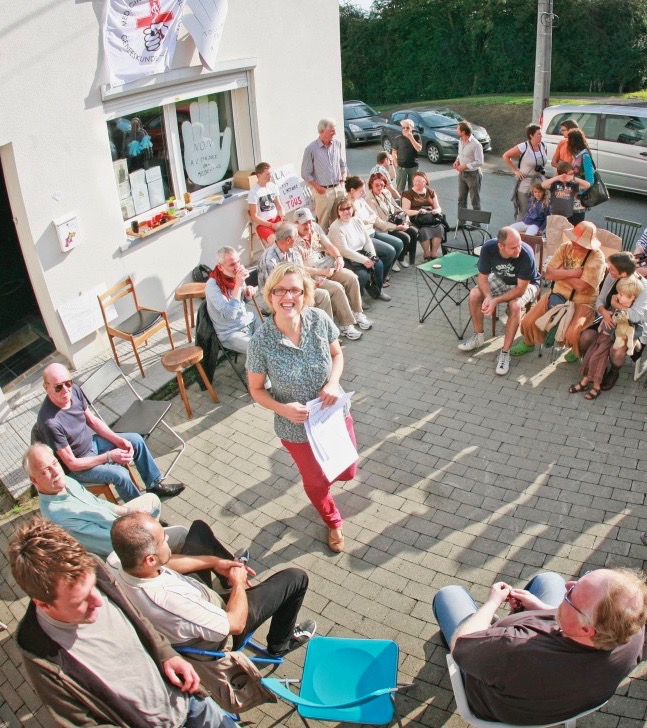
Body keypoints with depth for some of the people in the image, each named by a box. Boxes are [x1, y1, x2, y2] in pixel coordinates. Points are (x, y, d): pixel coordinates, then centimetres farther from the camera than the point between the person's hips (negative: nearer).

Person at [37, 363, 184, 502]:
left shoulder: (74, 390, -16)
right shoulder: (50, 422, -35)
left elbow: (93, 420, 2)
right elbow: (72, 464, -26)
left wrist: (119, 441, -7)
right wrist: (109, 456, -23)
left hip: (90, 443, 8)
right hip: (77, 467, -7)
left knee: (136, 440, 5)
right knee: (120, 474, -25)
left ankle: (155, 485, 22)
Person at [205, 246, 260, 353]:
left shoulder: (236, 275, -1)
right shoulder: (212, 285, -21)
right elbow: (229, 314, -30)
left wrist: (249, 291, -6)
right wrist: (238, 284, -32)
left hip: (250, 320, 7)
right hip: (231, 333, -7)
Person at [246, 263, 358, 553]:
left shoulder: (319, 320, -19)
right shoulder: (261, 342, -26)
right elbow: (256, 390, -12)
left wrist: (333, 382, -20)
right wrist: (283, 409, -29)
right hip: (297, 427, -2)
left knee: (347, 472, 20)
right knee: (316, 481, 21)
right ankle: (333, 522, 56)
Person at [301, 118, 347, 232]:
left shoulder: (338, 144, 3)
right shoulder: (311, 149, -9)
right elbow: (306, 174, -4)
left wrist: (343, 181, 6)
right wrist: (318, 188, -10)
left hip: (339, 189, 4)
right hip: (323, 191, -4)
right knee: (323, 223, 1)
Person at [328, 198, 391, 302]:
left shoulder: (357, 221, 7)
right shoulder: (336, 227, -16)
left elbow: (367, 240, 8)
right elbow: (344, 250, -24)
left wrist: (373, 256, -9)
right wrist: (364, 260, -24)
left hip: (361, 254, 7)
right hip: (345, 259, -7)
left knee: (378, 264, -12)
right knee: (363, 274, -27)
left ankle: (378, 290, 11)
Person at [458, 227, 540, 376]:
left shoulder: (526, 254, -36)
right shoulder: (488, 248, -26)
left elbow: (520, 289, -30)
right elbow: (482, 276, -15)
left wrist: (496, 301, -38)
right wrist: (488, 297, -33)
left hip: (525, 285, -4)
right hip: (500, 279, 4)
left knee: (515, 305, -33)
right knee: (474, 294, -16)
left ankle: (505, 353, -21)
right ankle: (478, 336, 6)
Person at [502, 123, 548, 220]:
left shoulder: (543, 146, 3)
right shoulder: (523, 147, -14)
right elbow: (506, 156, -7)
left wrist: (543, 169, 8)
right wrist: (515, 170, -9)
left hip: (539, 183, 5)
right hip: (525, 184, -5)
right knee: (523, 212, 1)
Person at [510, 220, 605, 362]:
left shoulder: (597, 257, -17)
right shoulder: (565, 247, -3)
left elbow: (581, 286, -25)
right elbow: (549, 274, -8)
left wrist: (561, 272, -13)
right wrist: (572, 273, -19)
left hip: (582, 302, -5)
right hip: (558, 295, 5)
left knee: (571, 334, -29)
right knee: (528, 322, -7)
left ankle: (577, 350, 10)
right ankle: (528, 342, 28)